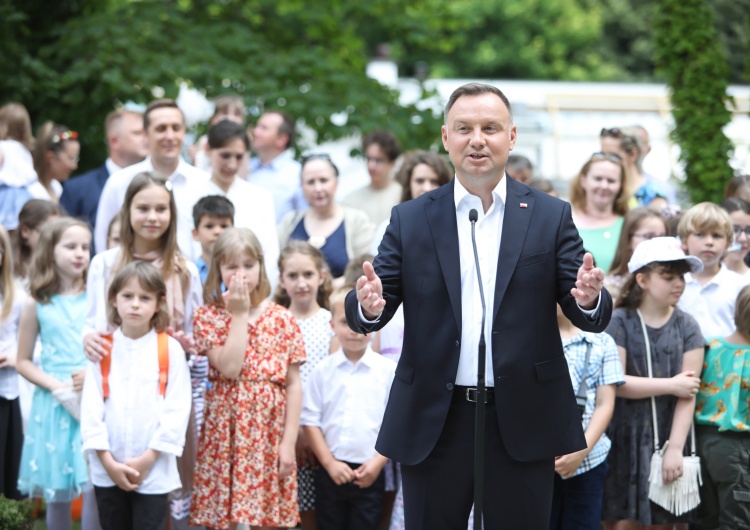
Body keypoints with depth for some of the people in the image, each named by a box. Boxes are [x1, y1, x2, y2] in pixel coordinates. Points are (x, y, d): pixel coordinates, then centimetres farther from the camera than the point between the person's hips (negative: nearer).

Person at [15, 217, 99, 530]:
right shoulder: (37, 305, 2)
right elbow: (23, 362, 6)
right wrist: (55, 385, -9)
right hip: (55, 405, 1)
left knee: (95, 489, -6)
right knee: (58, 492, 8)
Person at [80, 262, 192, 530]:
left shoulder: (170, 350, -2)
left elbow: (177, 409, -6)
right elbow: (90, 407, 0)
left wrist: (147, 459, -11)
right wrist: (108, 461, -8)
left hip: (154, 471, -2)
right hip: (107, 470, 3)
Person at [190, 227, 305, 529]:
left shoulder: (282, 319, 4)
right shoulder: (207, 316, 2)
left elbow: (294, 385, 2)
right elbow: (229, 368, -13)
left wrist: (289, 443, -4)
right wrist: (240, 314, -8)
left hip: (269, 432, 1)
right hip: (226, 430, -1)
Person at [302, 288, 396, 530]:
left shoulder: (388, 371, -2)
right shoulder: (323, 371, 2)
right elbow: (310, 421, 2)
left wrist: (378, 462, -9)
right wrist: (329, 463, -6)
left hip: (369, 473, -1)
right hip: (330, 471, 1)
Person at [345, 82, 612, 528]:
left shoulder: (551, 216, 3)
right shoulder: (410, 220, 5)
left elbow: (591, 318, -1)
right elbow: (368, 311, 1)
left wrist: (589, 299, -24)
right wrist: (369, 306, -22)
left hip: (522, 422, 0)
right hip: (433, 422, 1)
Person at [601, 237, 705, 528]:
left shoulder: (687, 327, 4)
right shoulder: (619, 322, -3)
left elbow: (688, 395, -2)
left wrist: (675, 448, -11)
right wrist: (671, 385, -9)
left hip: (668, 437, 2)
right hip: (625, 439, -2)